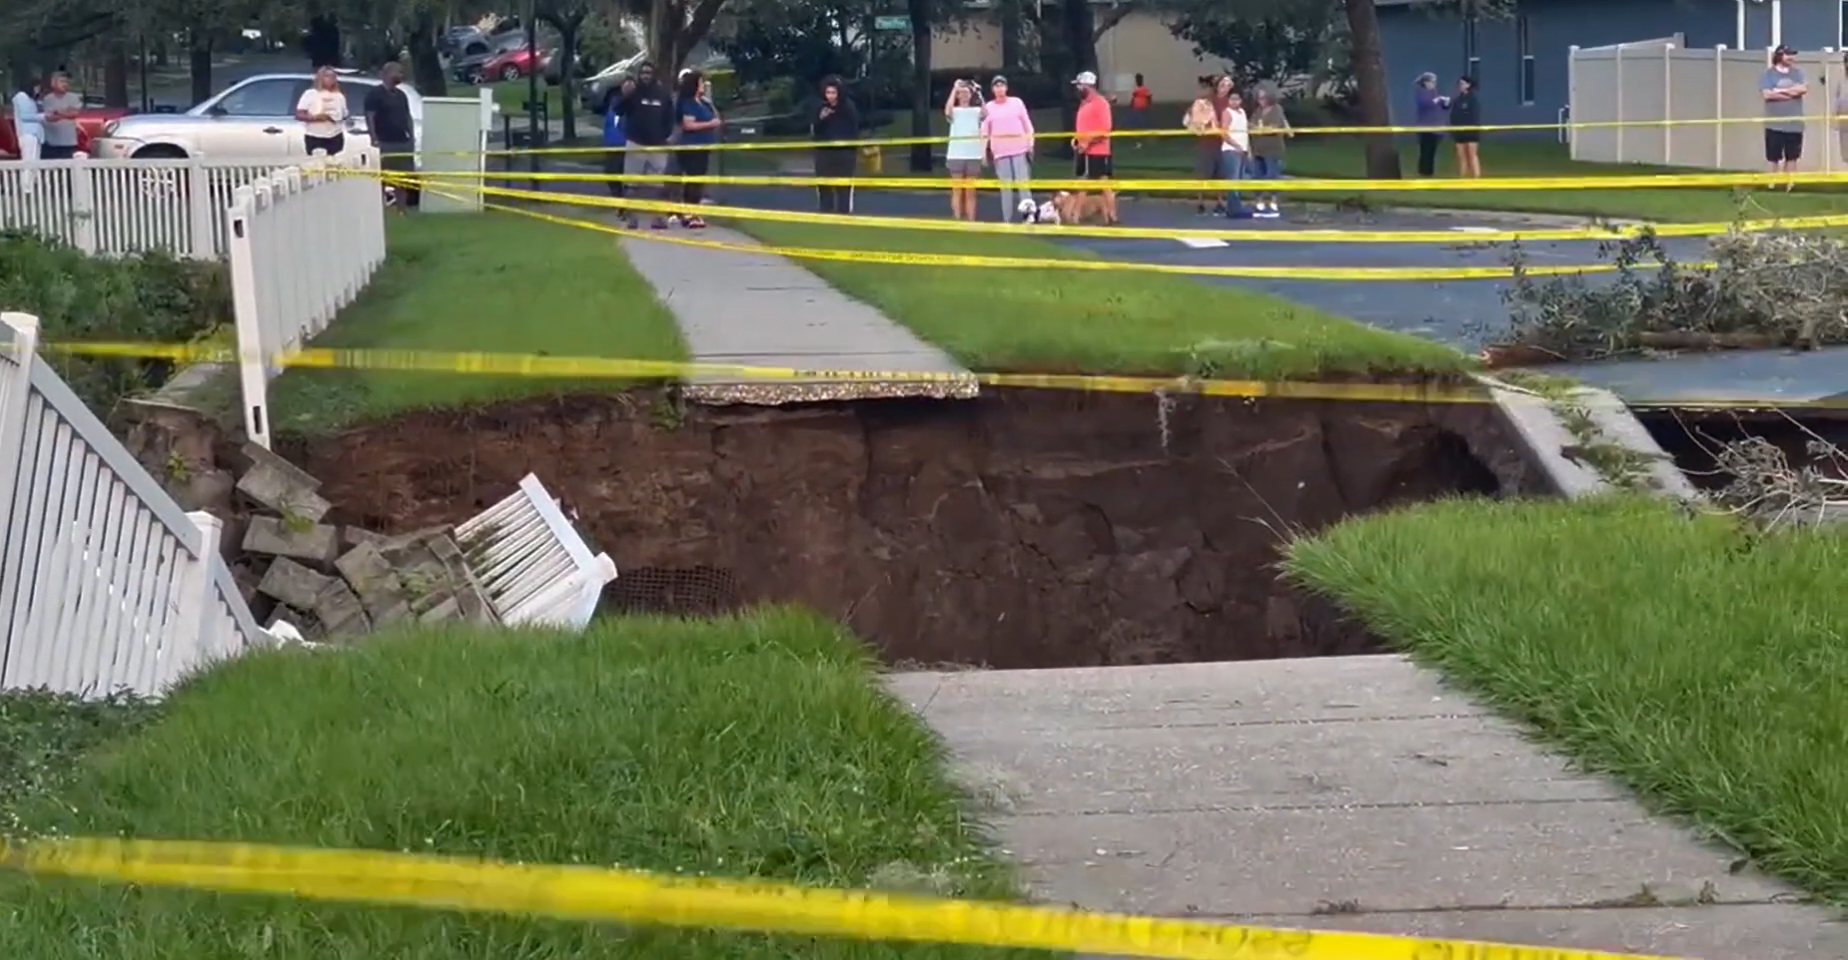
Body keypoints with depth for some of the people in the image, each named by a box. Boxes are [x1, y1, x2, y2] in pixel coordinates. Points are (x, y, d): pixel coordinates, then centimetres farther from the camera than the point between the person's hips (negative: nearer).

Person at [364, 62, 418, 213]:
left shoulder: (401, 95, 19)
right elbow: (369, 117, -10)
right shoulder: (375, 94, -4)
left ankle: (402, 208, 13)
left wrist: (412, 137, 11)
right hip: (385, 143, -7)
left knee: (403, 178, 7)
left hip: (403, 142, 7)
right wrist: (374, 139, -18)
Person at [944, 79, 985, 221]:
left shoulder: (976, 111, 10)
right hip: (956, 154, -1)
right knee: (957, 190, -1)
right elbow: (947, 111, -17)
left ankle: (971, 221, 5)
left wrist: (979, 94, -12)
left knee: (970, 191, 3)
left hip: (973, 155, 1)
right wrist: (954, 89, -12)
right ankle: (957, 221, 0)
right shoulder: (954, 112, 7)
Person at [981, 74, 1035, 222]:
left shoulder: (1017, 102, 7)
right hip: (1000, 151, 1)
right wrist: (984, 151, 0)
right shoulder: (988, 107, 7)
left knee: (1023, 183, -6)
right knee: (1006, 186, 1)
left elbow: (1027, 124, 7)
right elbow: (984, 132, 7)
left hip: (1019, 149, -1)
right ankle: (1007, 219, 3)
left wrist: (1030, 144, -1)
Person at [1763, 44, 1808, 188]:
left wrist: (1780, 91, -10)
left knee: (1792, 157, 5)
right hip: (1775, 124, -3)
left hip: (1794, 123, 3)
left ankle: (1790, 183, 9)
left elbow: (1803, 89, -6)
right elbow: (1767, 94, -13)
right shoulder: (1769, 73, 0)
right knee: (1774, 157, -1)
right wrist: (1792, 93, -7)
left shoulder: (1797, 73, 11)